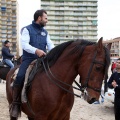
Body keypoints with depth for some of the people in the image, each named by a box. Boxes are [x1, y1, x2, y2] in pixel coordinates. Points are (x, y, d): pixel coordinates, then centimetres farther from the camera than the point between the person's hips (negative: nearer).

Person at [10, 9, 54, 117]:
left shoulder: (45, 32, 18)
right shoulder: (27, 29, 1)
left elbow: (50, 45, 7)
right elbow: (24, 44, -14)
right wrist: (36, 50, -32)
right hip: (29, 59, -5)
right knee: (20, 77, -29)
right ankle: (15, 103, -16)